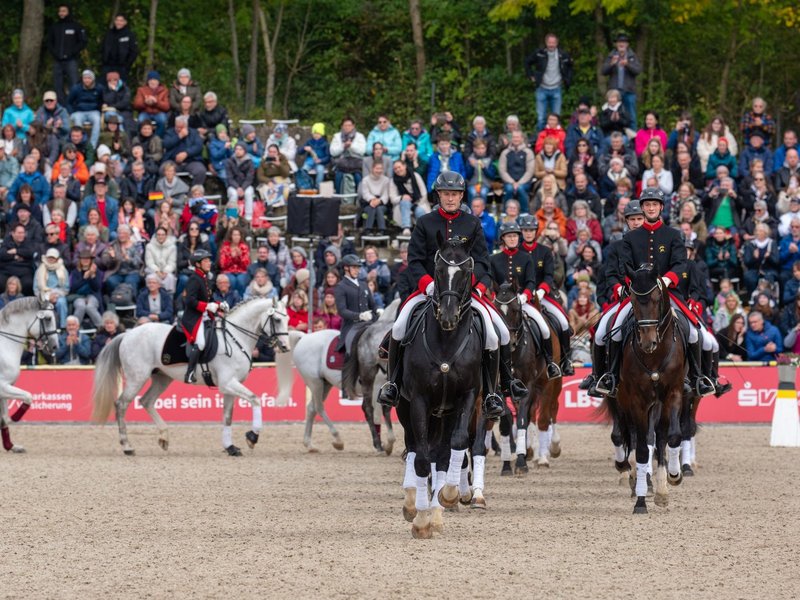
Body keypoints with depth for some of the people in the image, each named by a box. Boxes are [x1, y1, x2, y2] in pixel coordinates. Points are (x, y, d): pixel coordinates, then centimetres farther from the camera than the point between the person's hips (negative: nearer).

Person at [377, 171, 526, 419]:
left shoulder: (472, 224, 8)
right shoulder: (425, 223, 7)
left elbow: (481, 261, 4)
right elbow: (414, 260, 2)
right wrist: (427, 283, -16)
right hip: (430, 289, 0)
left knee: (497, 333, -17)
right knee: (399, 328, -23)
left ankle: (490, 394, -5)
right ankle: (393, 382, -6)